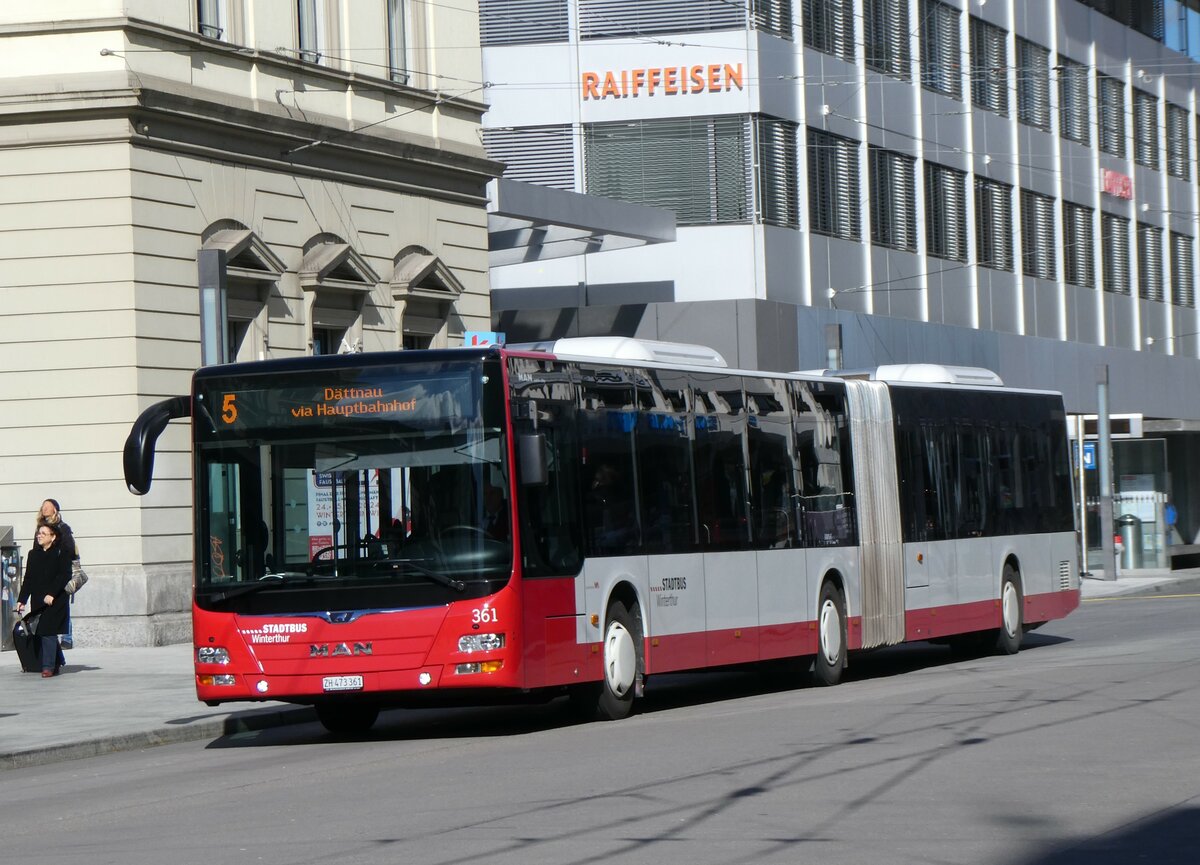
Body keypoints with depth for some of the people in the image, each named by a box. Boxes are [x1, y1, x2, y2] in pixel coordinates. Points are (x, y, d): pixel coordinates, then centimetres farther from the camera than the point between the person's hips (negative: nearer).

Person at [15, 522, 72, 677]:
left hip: (55, 600, -6)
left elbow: (64, 576, -11)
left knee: (48, 632, -14)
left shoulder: (61, 553, -3)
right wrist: (21, 600, 6)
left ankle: (48, 666, -12)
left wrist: (51, 594, -20)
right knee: (45, 633, 6)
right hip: (37, 601, 6)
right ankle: (58, 663, 20)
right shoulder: (33, 554, 13)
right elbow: (28, 579, 13)